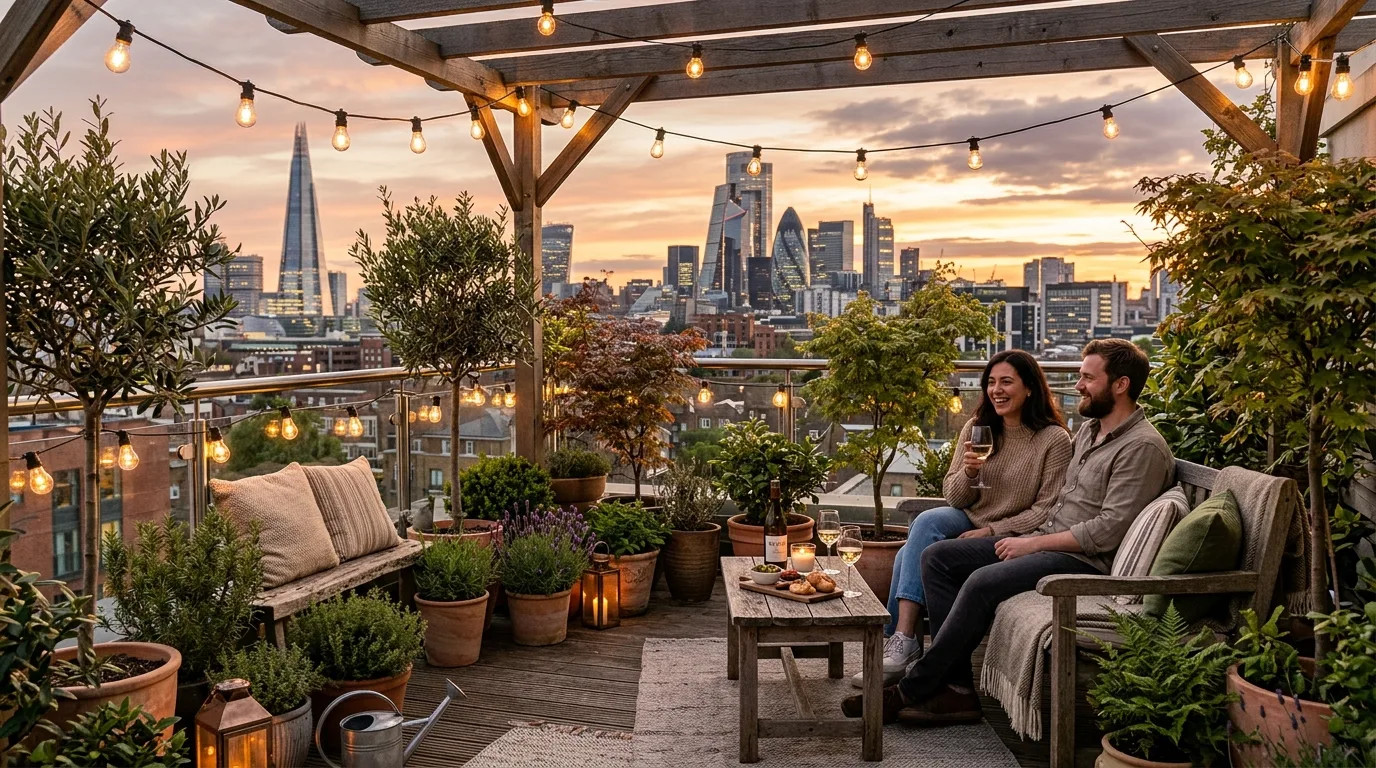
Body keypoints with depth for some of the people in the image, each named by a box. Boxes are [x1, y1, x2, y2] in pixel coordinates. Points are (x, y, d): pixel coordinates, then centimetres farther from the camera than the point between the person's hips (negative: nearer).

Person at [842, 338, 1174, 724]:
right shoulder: (1089, 430, 17)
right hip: (1046, 540, 10)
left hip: (1085, 559, -10)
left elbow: (1109, 530, -20)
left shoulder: (1143, 446, -13)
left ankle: (911, 691, -19)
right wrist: (1030, 538, 5)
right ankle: (958, 687, -12)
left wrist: (1034, 544, -16)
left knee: (983, 581, -31)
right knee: (937, 556, -4)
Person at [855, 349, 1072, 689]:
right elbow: (953, 498, 8)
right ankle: (901, 645, -28)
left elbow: (1046, 510, -9)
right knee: (926, 521, -29)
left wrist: (992, 530, -17)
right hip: (966, 523, 5)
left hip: (1009, 537, -5)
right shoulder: (977, 428, 8)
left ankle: (900, 642, -18)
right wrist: (968, 472, -14)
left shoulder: (1054, 439, -6)